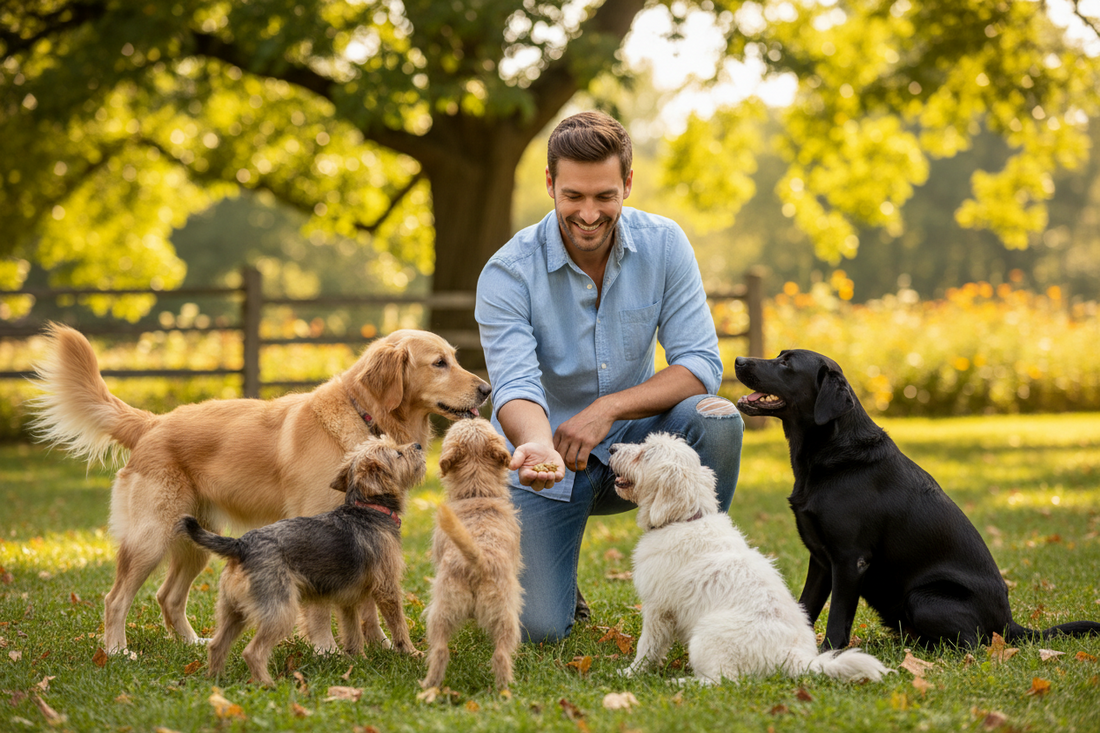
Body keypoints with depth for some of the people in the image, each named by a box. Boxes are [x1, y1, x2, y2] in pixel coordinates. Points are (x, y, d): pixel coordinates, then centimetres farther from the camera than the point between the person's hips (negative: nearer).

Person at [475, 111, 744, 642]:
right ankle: (550, 576, 22)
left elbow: (701, 366, -16)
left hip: (632, 443, 2)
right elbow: (515, 386, -28)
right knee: (540, 629, -17)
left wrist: (608, 408, -30)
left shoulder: (663, 246, -10)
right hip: (549, 459, -2)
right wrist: (535, 444, -52)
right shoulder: (508, 273, -17)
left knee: (716, 419, -29)